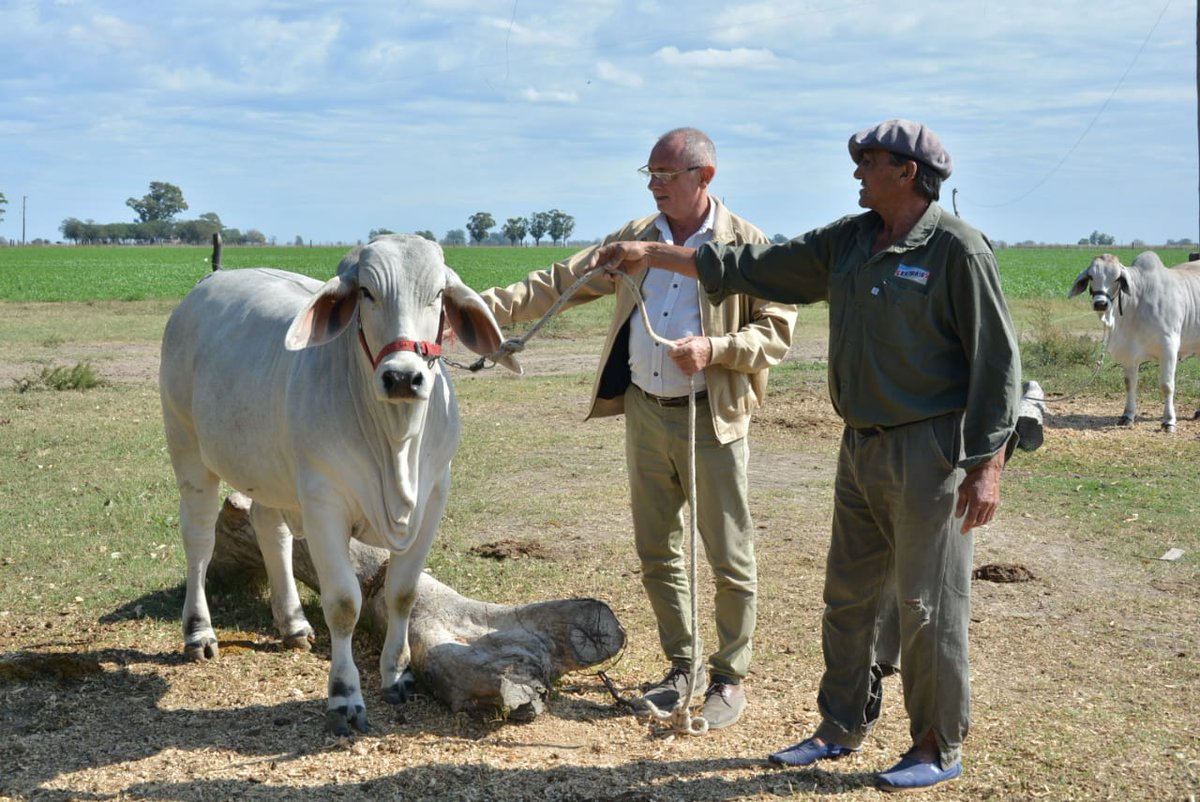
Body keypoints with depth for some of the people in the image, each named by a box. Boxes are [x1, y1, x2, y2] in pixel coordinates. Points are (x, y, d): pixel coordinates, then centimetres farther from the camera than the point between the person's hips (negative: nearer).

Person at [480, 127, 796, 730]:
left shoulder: (747, 245, -7)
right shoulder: (635, 239, 7)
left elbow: (777, 330, -7)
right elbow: (561, 283, 5)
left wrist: (713, 348, -23)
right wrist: (486, 306, -5)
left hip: (712, 418, -5)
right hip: (644, 413, 5)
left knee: (728, 557, 2)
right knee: (657, 553, 13)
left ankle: (729, 678, 17)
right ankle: (682, 667, 28)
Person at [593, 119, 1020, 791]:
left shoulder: (957, 249, -12)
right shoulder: (848, 242, 10)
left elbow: (997, 361, -13)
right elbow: (757, 267, 15)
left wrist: (988, 464, -17)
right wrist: (653, 254, 14)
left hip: (930, 452, -8)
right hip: (862, 448, 8)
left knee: (929, 606, 0)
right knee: (850, 596, 14)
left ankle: (940, 749, 14)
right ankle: (842, 729, 28)